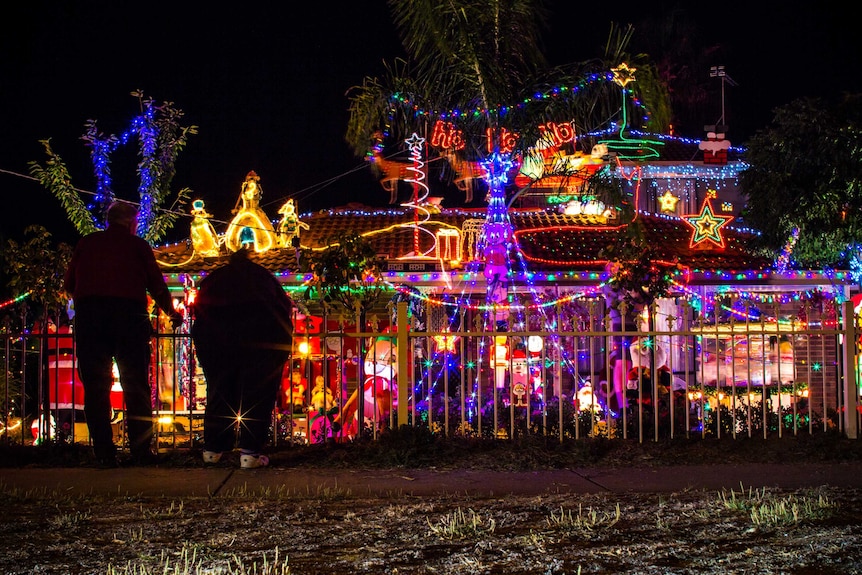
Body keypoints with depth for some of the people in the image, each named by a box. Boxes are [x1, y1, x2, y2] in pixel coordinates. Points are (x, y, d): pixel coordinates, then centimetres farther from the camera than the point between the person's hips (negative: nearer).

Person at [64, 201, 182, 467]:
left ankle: (104, 452, -4)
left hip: (89, 314, 2)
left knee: (96, 385, 2)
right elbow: (156, 285, 11)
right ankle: (141, 450, 0)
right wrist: (171, 313, 27)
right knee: (136, 385, 4)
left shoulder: (87, 243, 16)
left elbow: (69, 284, 18)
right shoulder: (138, 245, 10)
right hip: (129, 312, -1)